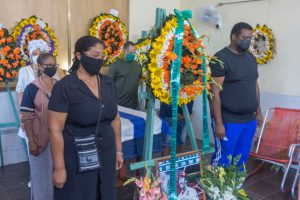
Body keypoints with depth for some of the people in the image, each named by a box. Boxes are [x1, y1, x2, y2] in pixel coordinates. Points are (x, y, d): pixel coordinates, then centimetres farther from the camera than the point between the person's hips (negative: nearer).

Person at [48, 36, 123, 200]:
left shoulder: (108, 83, 2)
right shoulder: (64, 87, -14)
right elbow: (55, 130, -15)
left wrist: (118, 150, 11)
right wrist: (59, 167, -14)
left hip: (105, 154, 5)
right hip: (76, 158, -5)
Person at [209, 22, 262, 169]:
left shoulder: (251, 58, 11)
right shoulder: (221, 59, -13)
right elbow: (214, 93, -17)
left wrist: (258, 112, 17)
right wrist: (218, 123, -19)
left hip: (249, 120, 7)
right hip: (228, 121, -7)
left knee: (241, 159, 16)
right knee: (223, 160, 3)